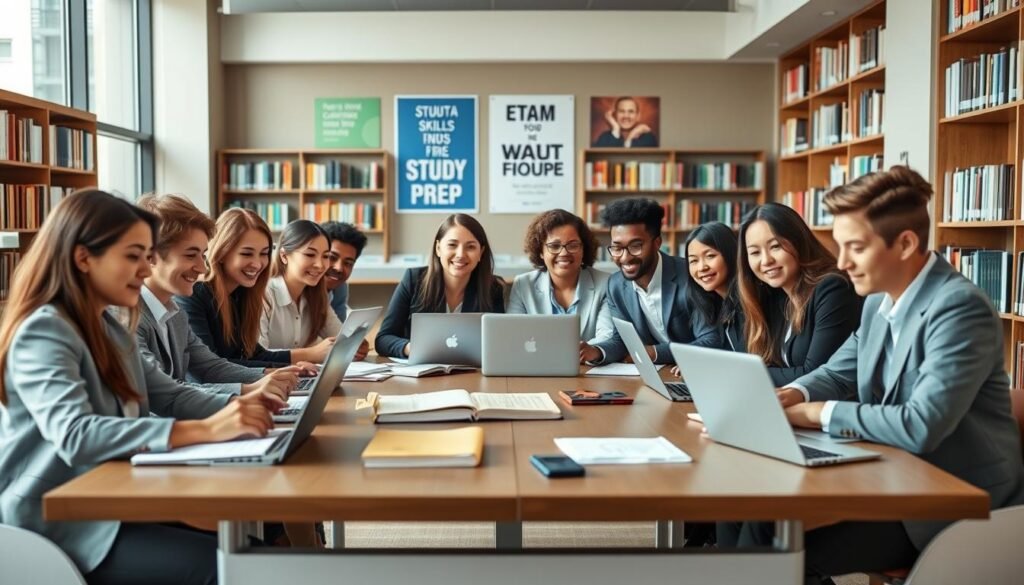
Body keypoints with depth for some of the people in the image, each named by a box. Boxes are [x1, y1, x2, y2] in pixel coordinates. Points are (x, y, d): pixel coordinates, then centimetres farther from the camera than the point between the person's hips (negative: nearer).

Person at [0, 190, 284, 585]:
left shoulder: (107, 328, 12)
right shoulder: (43, 332, -17)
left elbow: (170, 396, 12)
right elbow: (76, 437, -32)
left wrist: (234, 406, -10)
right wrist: (204, 430, -40)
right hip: (58, 524, -8)